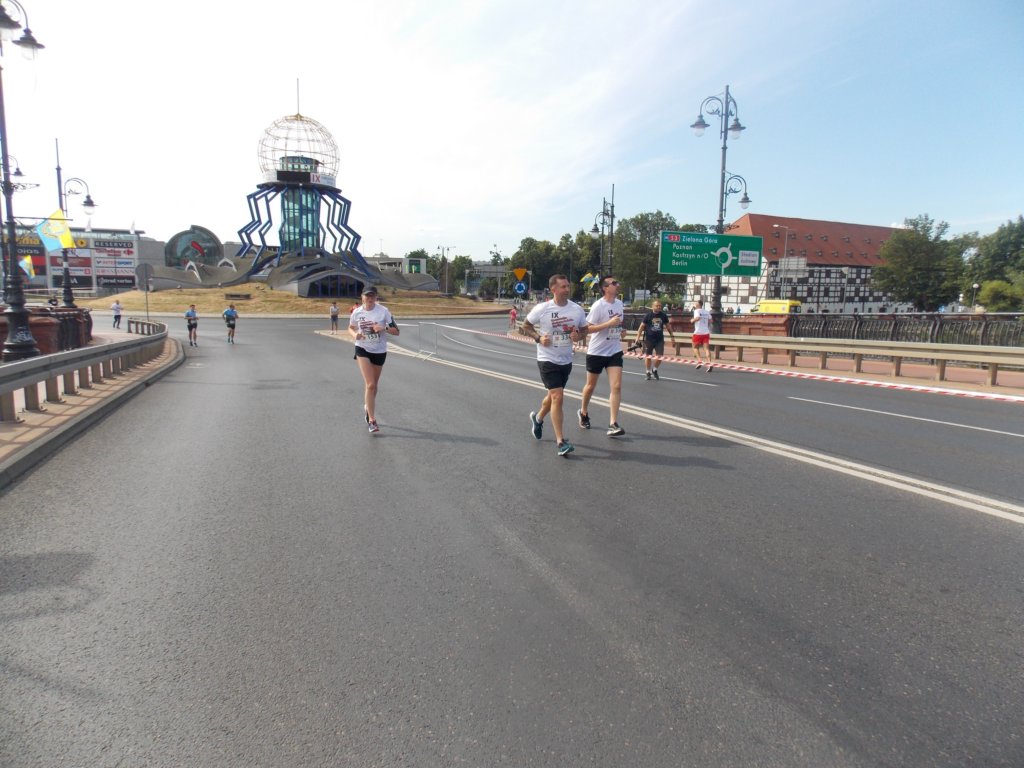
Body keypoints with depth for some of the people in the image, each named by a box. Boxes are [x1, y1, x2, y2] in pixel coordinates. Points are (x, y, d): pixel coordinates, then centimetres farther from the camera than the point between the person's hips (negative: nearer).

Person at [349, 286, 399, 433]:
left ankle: (367, 407, 44)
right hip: (363, 349, -1)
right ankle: (371, 420, -10)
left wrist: (384, 328, -27)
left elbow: (396, 331, -8)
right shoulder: (357, 312, -6)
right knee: (370, 385, -14)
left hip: (380, 351, 1)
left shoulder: (383, 311, -10)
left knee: (372, 385, 15)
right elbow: (350, 328, 12)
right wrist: (355, 334, -10)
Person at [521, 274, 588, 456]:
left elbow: (584, 329, 12)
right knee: (557, 397, -14)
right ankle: (561, 442, -9)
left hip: (566, 360, 5)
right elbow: (526, 326, 2)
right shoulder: (542, 308, -12)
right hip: (547, 359, -5)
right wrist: (538, 338, -14)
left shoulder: (577, 309, -2)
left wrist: (578, 336, -11)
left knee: (553, 395, 21)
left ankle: (538, 418, 51)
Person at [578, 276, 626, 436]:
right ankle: (583, 413, 38)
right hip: (596, 352, -4)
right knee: (591, 385, 13)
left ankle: (613, 425, -8)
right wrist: (609, 323, -25)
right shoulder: (598, 306, -15)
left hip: (614, 352, 4)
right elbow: (588, 328, -19)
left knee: (616, 387, -9)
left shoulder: (619, 304, 5)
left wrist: (620, 330, 4)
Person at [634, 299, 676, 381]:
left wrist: (672, 336, 13)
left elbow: (667, 326, 14)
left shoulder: (663, 315, 3)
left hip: (660, 339, 2)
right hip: (649, 339, -2)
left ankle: (655, 369, 24)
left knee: (660, 356, -3)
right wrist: (638, 337, -8)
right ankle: (648, 372, 21)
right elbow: (642, 326, -3)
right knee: (648, 356, 5)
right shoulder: (648, 315, -6)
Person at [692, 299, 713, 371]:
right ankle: (709, 363, -17)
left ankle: (699, 361, -1)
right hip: (706, 332, 4)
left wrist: (693, 320, -5)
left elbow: (698, 317, -23)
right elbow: (710, 321, 10)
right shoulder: (707, 312, 12)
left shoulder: (697, 311, -5)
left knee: (695, 347, 15)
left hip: (698, 332, -4)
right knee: (706, 348, -1)